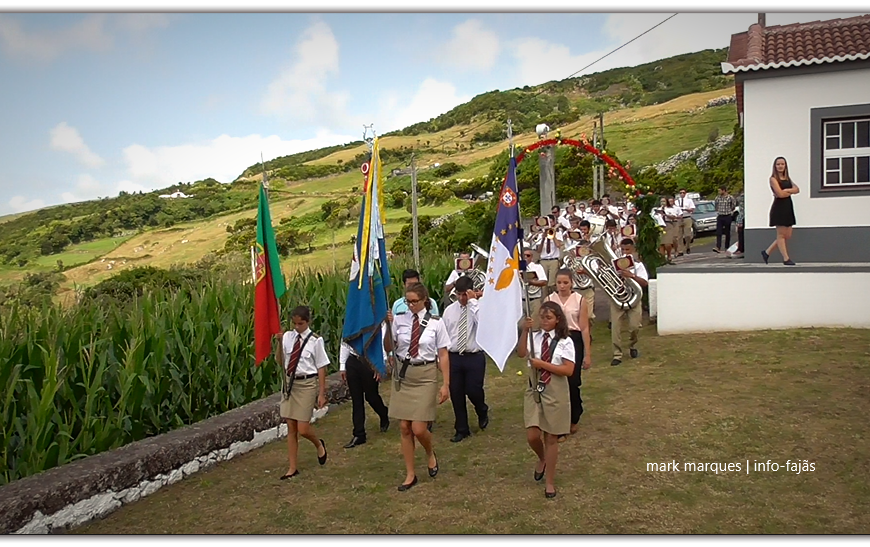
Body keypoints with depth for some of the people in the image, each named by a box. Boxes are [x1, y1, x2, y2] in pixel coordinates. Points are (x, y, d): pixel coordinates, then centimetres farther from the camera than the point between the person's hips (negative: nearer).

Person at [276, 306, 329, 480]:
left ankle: (319, 445, 30)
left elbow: (321, 368, -4)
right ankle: (292, 468, 22)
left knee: (303, 429, -5)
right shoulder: (287, 336, 2)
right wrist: (280, 342, -12)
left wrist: (321, 393, -5)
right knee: (291, 428, 9)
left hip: (307, 384, -4)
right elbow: (280, 361, 4)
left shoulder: (315, 341, -7)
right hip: (290, 382, 4)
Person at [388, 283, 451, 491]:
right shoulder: (400, 320, 0)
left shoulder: (435, 323, -5)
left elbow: (443, 355, -3)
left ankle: (430, 454, 29)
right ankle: (410, 474, 23)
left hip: (425, 376, -3)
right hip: (402, 374, 3)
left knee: (418, 429, -7)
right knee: (404, 428, 6)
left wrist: (446, 384, -6)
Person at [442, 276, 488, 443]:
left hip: (474, 357, -3)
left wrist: (473, 301, -25)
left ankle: (482, 412, 33)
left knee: (473, 391, -4)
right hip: (453, 357, 4)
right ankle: (462, 429, 27)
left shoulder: (479, 308, -7)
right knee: (456, 394, 8)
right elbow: (443, 334, 10)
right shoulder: (449, 310, 5)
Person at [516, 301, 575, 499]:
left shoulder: (565, 342, -7)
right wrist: (524, 331, -28)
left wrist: (543, 364, -19)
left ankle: (550, 481, 23)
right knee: (532, 436, -2)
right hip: (535, 389, 2)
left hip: (555, 392, -2)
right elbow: (521, 354, -19)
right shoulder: (534, 337, -1)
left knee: (551, 438, 8)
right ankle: (542, 459, 34)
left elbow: (568, 370, -15)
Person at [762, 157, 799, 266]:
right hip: (779, 208, -7)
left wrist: (786, 190, -13)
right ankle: (786, 259, 1)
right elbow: (780, 194, -15)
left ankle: (767, 252, 17)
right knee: (781, 235, -2)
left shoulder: (787, 178, 16)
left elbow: (797, 189, 1)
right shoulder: (773, 178, -4)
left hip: (788, 207, 7)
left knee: (787, 235, 6)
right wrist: (791, 191, 1)